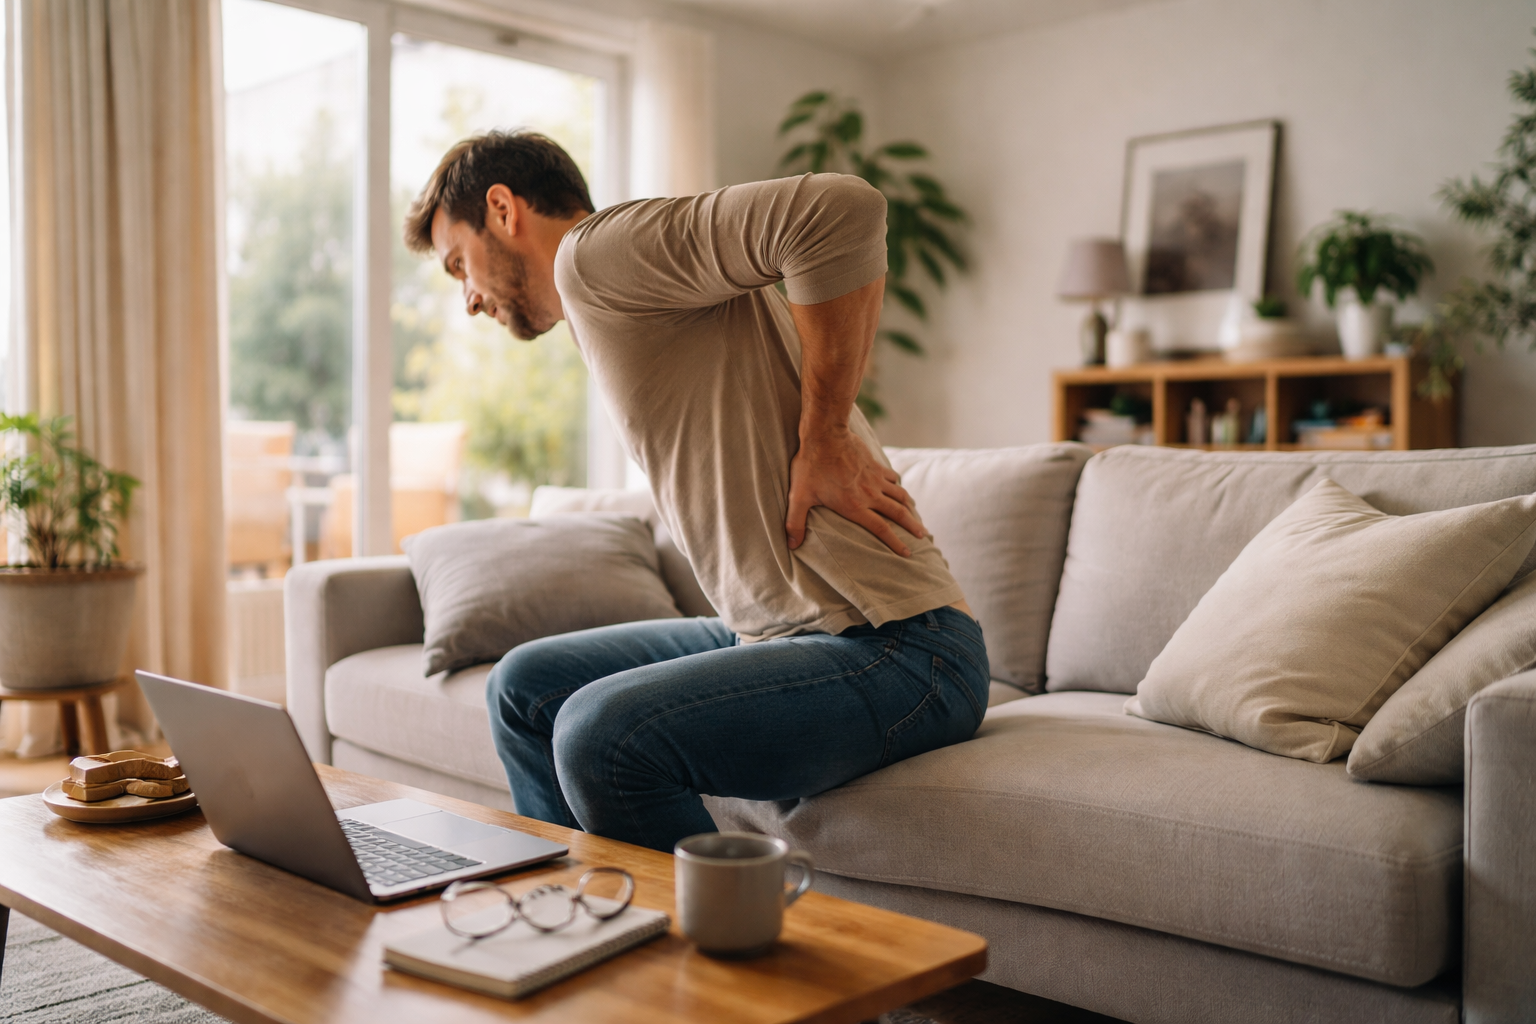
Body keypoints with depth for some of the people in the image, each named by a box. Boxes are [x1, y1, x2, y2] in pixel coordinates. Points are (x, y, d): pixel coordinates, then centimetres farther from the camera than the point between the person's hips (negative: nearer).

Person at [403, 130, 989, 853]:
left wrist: (825, 437, -19)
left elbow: (841, 210, -25)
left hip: (897, 652, -10)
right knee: (526, 687, 14)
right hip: (777, 633, 10)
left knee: (603, 735, -29)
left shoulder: (597, 251, -10)